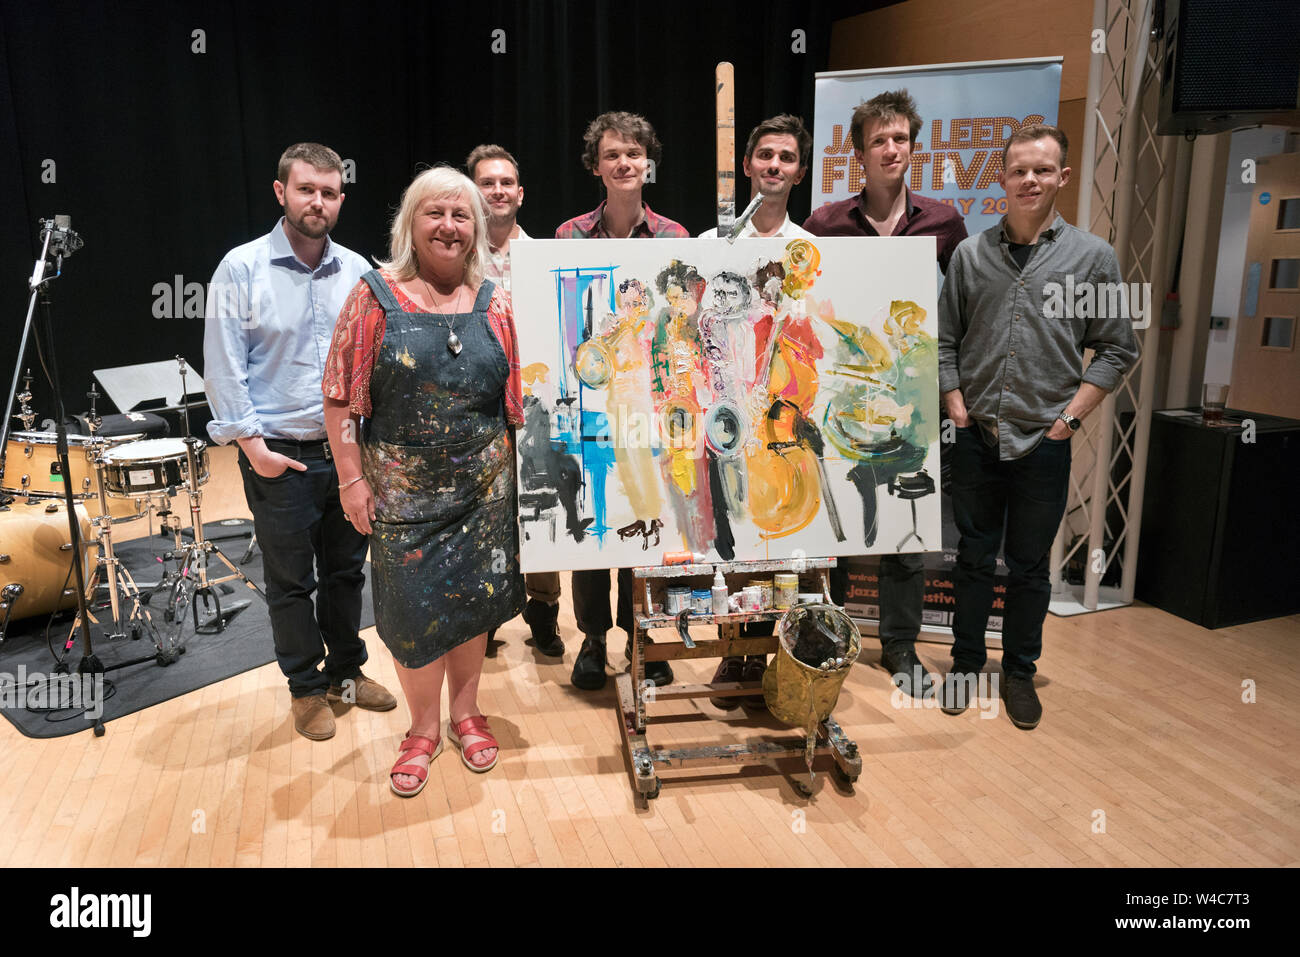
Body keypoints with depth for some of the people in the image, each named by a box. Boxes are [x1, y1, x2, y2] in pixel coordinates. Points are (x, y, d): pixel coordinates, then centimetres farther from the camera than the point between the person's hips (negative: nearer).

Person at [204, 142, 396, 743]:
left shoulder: (357, 271, 5)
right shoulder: (242, 269, -6)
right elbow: (223, 366, -7)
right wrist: (251, 443, -11)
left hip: (349, 451, 4)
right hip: (279, 456, -3)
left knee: (347, 568, 15)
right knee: (291, 580, 8)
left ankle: (346, 671, 33)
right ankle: (307, 687, 25)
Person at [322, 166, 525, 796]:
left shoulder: (494, 304, 3)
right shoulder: (375, 296, -3)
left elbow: (520, 398, 8)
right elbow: (340, 396, -5)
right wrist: (352, 479, -9)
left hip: (482, 486, 2)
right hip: (402, 489, -2)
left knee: (472, 598, 11)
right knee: (413, 608, 6)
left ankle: (464, 711, 33)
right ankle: (423, 729, 27)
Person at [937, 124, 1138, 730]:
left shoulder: (1093, 257, 0)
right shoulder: (970, 254, 4)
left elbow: (1117, 350, 2)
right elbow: (945, 341, 8)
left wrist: (1070, 416, -5)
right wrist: (957, 407, -1)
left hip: (1044, 443, -1)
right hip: (977, 437, 1)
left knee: (1030, 567, 11)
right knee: (974, 558, 11)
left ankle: (1020, 672, 27)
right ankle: (966, 662, 27)